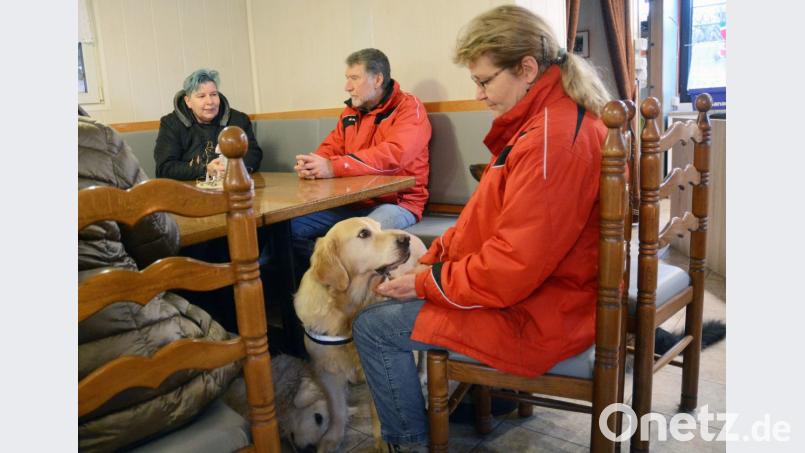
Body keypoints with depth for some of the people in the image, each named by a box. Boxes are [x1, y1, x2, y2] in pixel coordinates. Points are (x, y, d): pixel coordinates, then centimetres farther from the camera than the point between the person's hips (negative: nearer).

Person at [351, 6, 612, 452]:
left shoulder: (553, 140, -27)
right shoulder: (546, 117, 7)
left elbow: (513, 265, -28)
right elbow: (493, 218, 12)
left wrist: (426, 283, -16)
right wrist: (433, 256, 3)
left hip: (536, 316, -11)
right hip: (534, 284, 11)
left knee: (371, 327, -7)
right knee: (396, 295, 21)